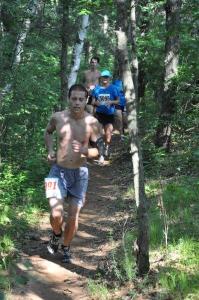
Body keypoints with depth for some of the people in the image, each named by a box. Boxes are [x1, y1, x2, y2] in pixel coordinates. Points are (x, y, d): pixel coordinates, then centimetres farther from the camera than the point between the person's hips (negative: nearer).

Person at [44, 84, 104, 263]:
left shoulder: (92, 123, -9)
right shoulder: (58, 117, -5)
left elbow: (100, 150, -2)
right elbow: (48, 132, 18)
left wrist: (85, 150, -23)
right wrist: (50, 150, 2)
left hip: (79, 174, 0)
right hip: (58, 171, 0)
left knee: (73, 217, 5)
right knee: (56, 215, -13)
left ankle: (66, 247, 32)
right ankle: (56, 234, 22)